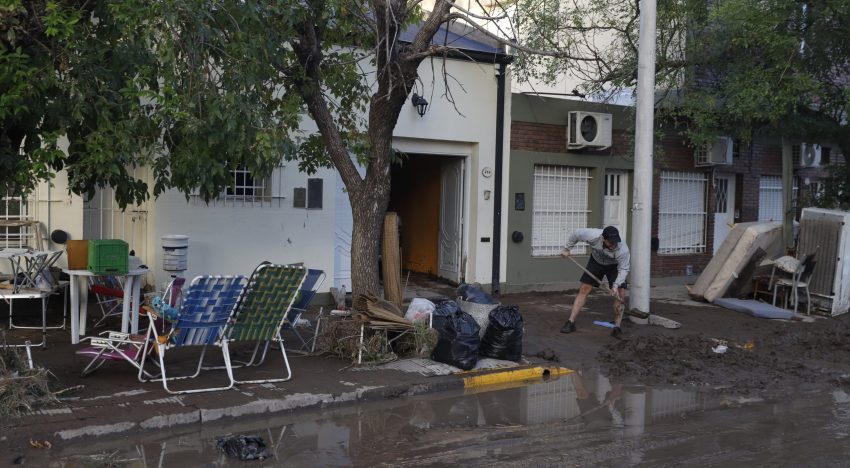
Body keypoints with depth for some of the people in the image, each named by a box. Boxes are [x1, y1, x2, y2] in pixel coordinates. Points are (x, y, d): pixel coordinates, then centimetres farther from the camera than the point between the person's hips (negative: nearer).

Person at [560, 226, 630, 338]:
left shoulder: (623, 250, -38)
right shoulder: (593, 236, -36)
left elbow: (623, 269, -24)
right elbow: (576, 233, -16)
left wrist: (616, 285, -36)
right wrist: (567, 249, -4)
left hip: (615, 266, -1)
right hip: (596, 261, 1)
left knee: (621, 294, -14)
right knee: (584, 290, -4)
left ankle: (617, 327, -5)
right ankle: (571, 323, 0)